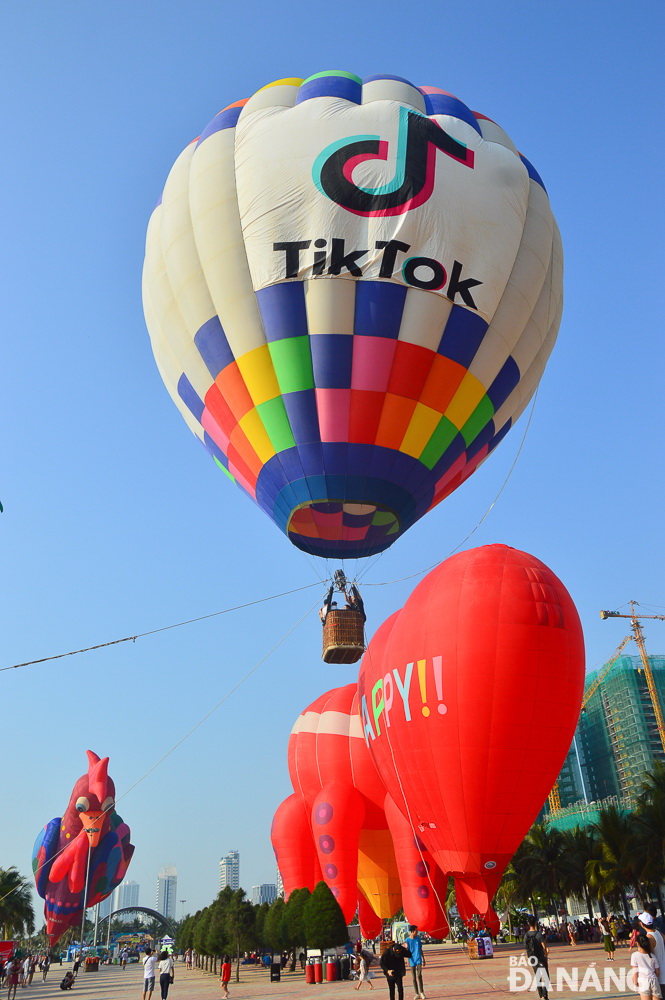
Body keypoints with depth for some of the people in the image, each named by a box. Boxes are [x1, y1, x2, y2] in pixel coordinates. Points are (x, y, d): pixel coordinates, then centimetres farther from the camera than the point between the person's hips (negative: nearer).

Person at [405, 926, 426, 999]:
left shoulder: (418, 938, 6)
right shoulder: (407, 940, -5)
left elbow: (420, 949, 15)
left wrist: (423, 959, 17)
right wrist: (408, 960, -18)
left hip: (418, 960, 1)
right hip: (412, 961, -1)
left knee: (419, 975, -15)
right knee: (414, 978, 6)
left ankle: (421, 992, -5)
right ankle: (417, 994, 15)